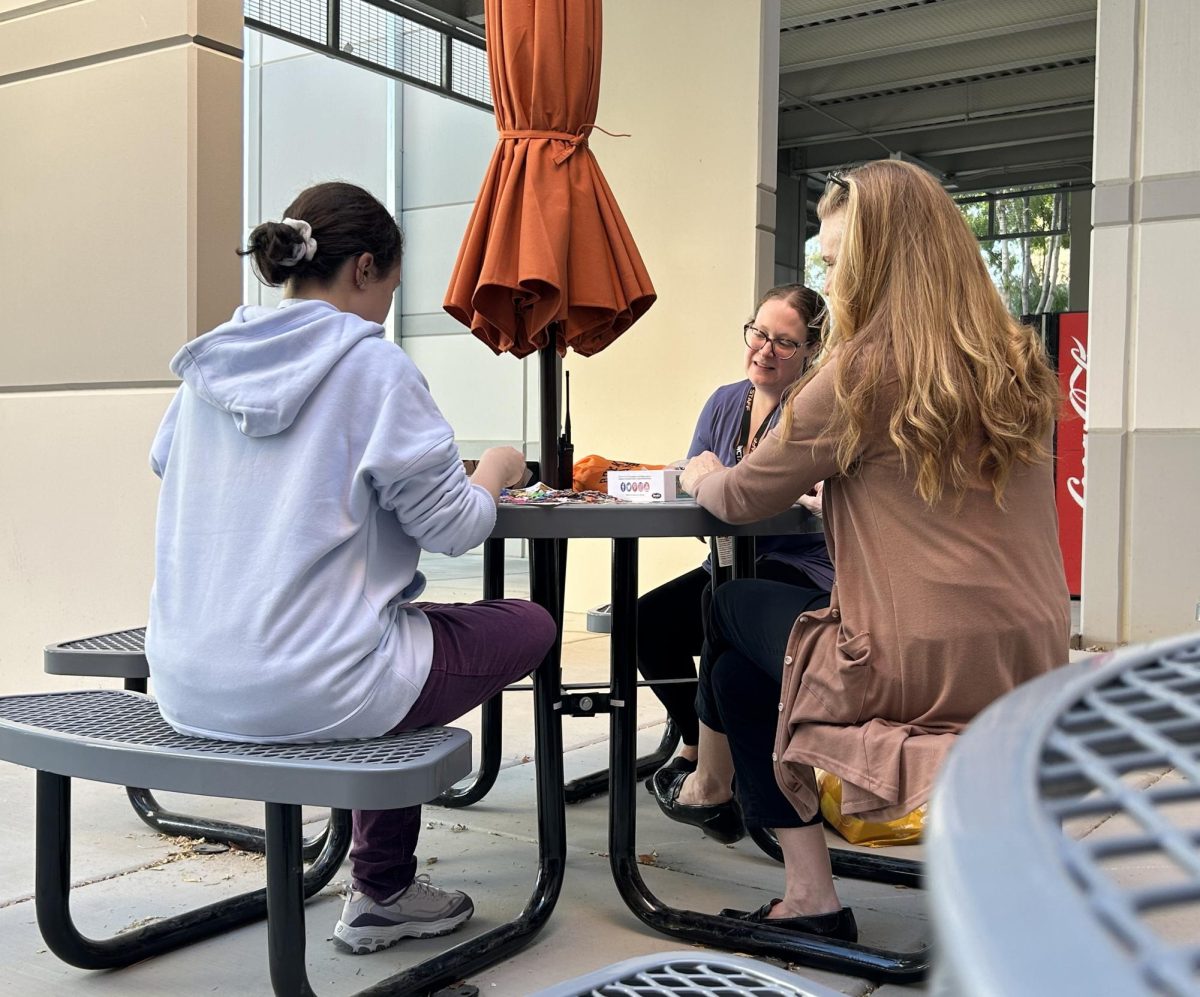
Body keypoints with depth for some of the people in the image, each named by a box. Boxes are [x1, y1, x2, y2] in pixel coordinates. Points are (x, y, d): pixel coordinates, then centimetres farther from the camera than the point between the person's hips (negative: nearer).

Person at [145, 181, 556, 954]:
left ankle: (387, 889, 34)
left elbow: (166, 463, 24)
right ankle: (381, 888, 23)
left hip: (187, 685, 8)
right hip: (307, 688, -7)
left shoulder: (211, 363, 7)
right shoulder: (374, 366, -10)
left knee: (398, 628, 33)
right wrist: (496, 472, 11)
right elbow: (451, 527, -11)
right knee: (528, 626, 14)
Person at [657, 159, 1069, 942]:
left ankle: (713, 782, 38)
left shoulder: (867, 368, -12)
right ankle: (807, 897, 25)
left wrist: (702, 476, 19)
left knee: (734, 609, 20)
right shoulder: (1020, 369, 7)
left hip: (919, 674, -7)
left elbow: (743, 500, -1)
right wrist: (833, 472, 23)